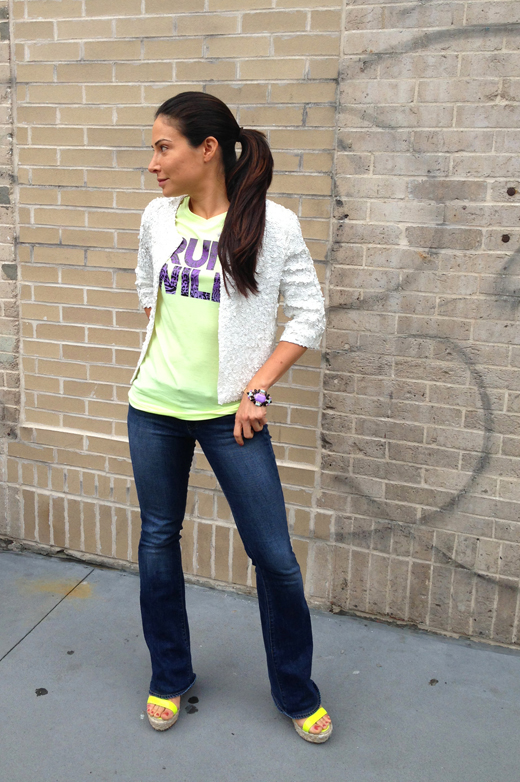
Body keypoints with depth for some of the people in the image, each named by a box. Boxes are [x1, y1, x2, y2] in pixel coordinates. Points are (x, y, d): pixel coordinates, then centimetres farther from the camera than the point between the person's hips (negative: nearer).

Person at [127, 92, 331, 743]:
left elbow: (309, 315, -6)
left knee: (274, 555, 3)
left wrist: (257, 389, -11)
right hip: (154, 405, 4)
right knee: (159, 538, 14)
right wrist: (163, 351, 12)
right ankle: (169, 677, 36)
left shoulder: (272, 224, -11)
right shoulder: (157, 218, 1)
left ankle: (296, 693, 27)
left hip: (230, 413, -3)